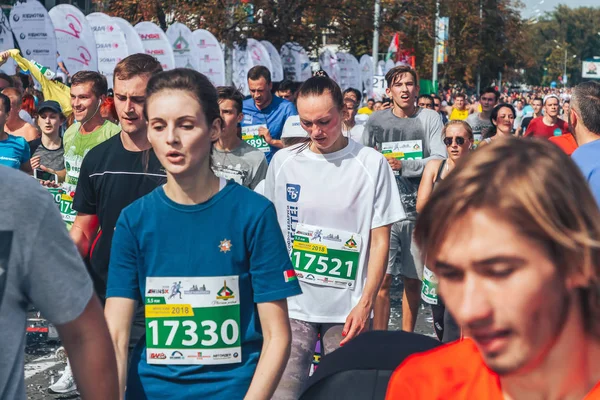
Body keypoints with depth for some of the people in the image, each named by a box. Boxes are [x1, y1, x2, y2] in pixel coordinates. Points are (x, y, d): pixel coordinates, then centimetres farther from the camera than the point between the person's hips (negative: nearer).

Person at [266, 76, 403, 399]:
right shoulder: (283, 162, 3)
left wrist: (366, 303, -9)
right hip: (291, 304, 2)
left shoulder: (371, 163, -4)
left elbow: (380, 239, -2)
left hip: (348, 310, -1)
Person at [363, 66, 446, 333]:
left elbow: (440, 160, -7)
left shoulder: (430, 119, 2)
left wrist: (403, 166, -13)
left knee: (413, 280, 10)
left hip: (419, 210, 0)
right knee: (382, 280, -6)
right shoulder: (376, 121, 6)